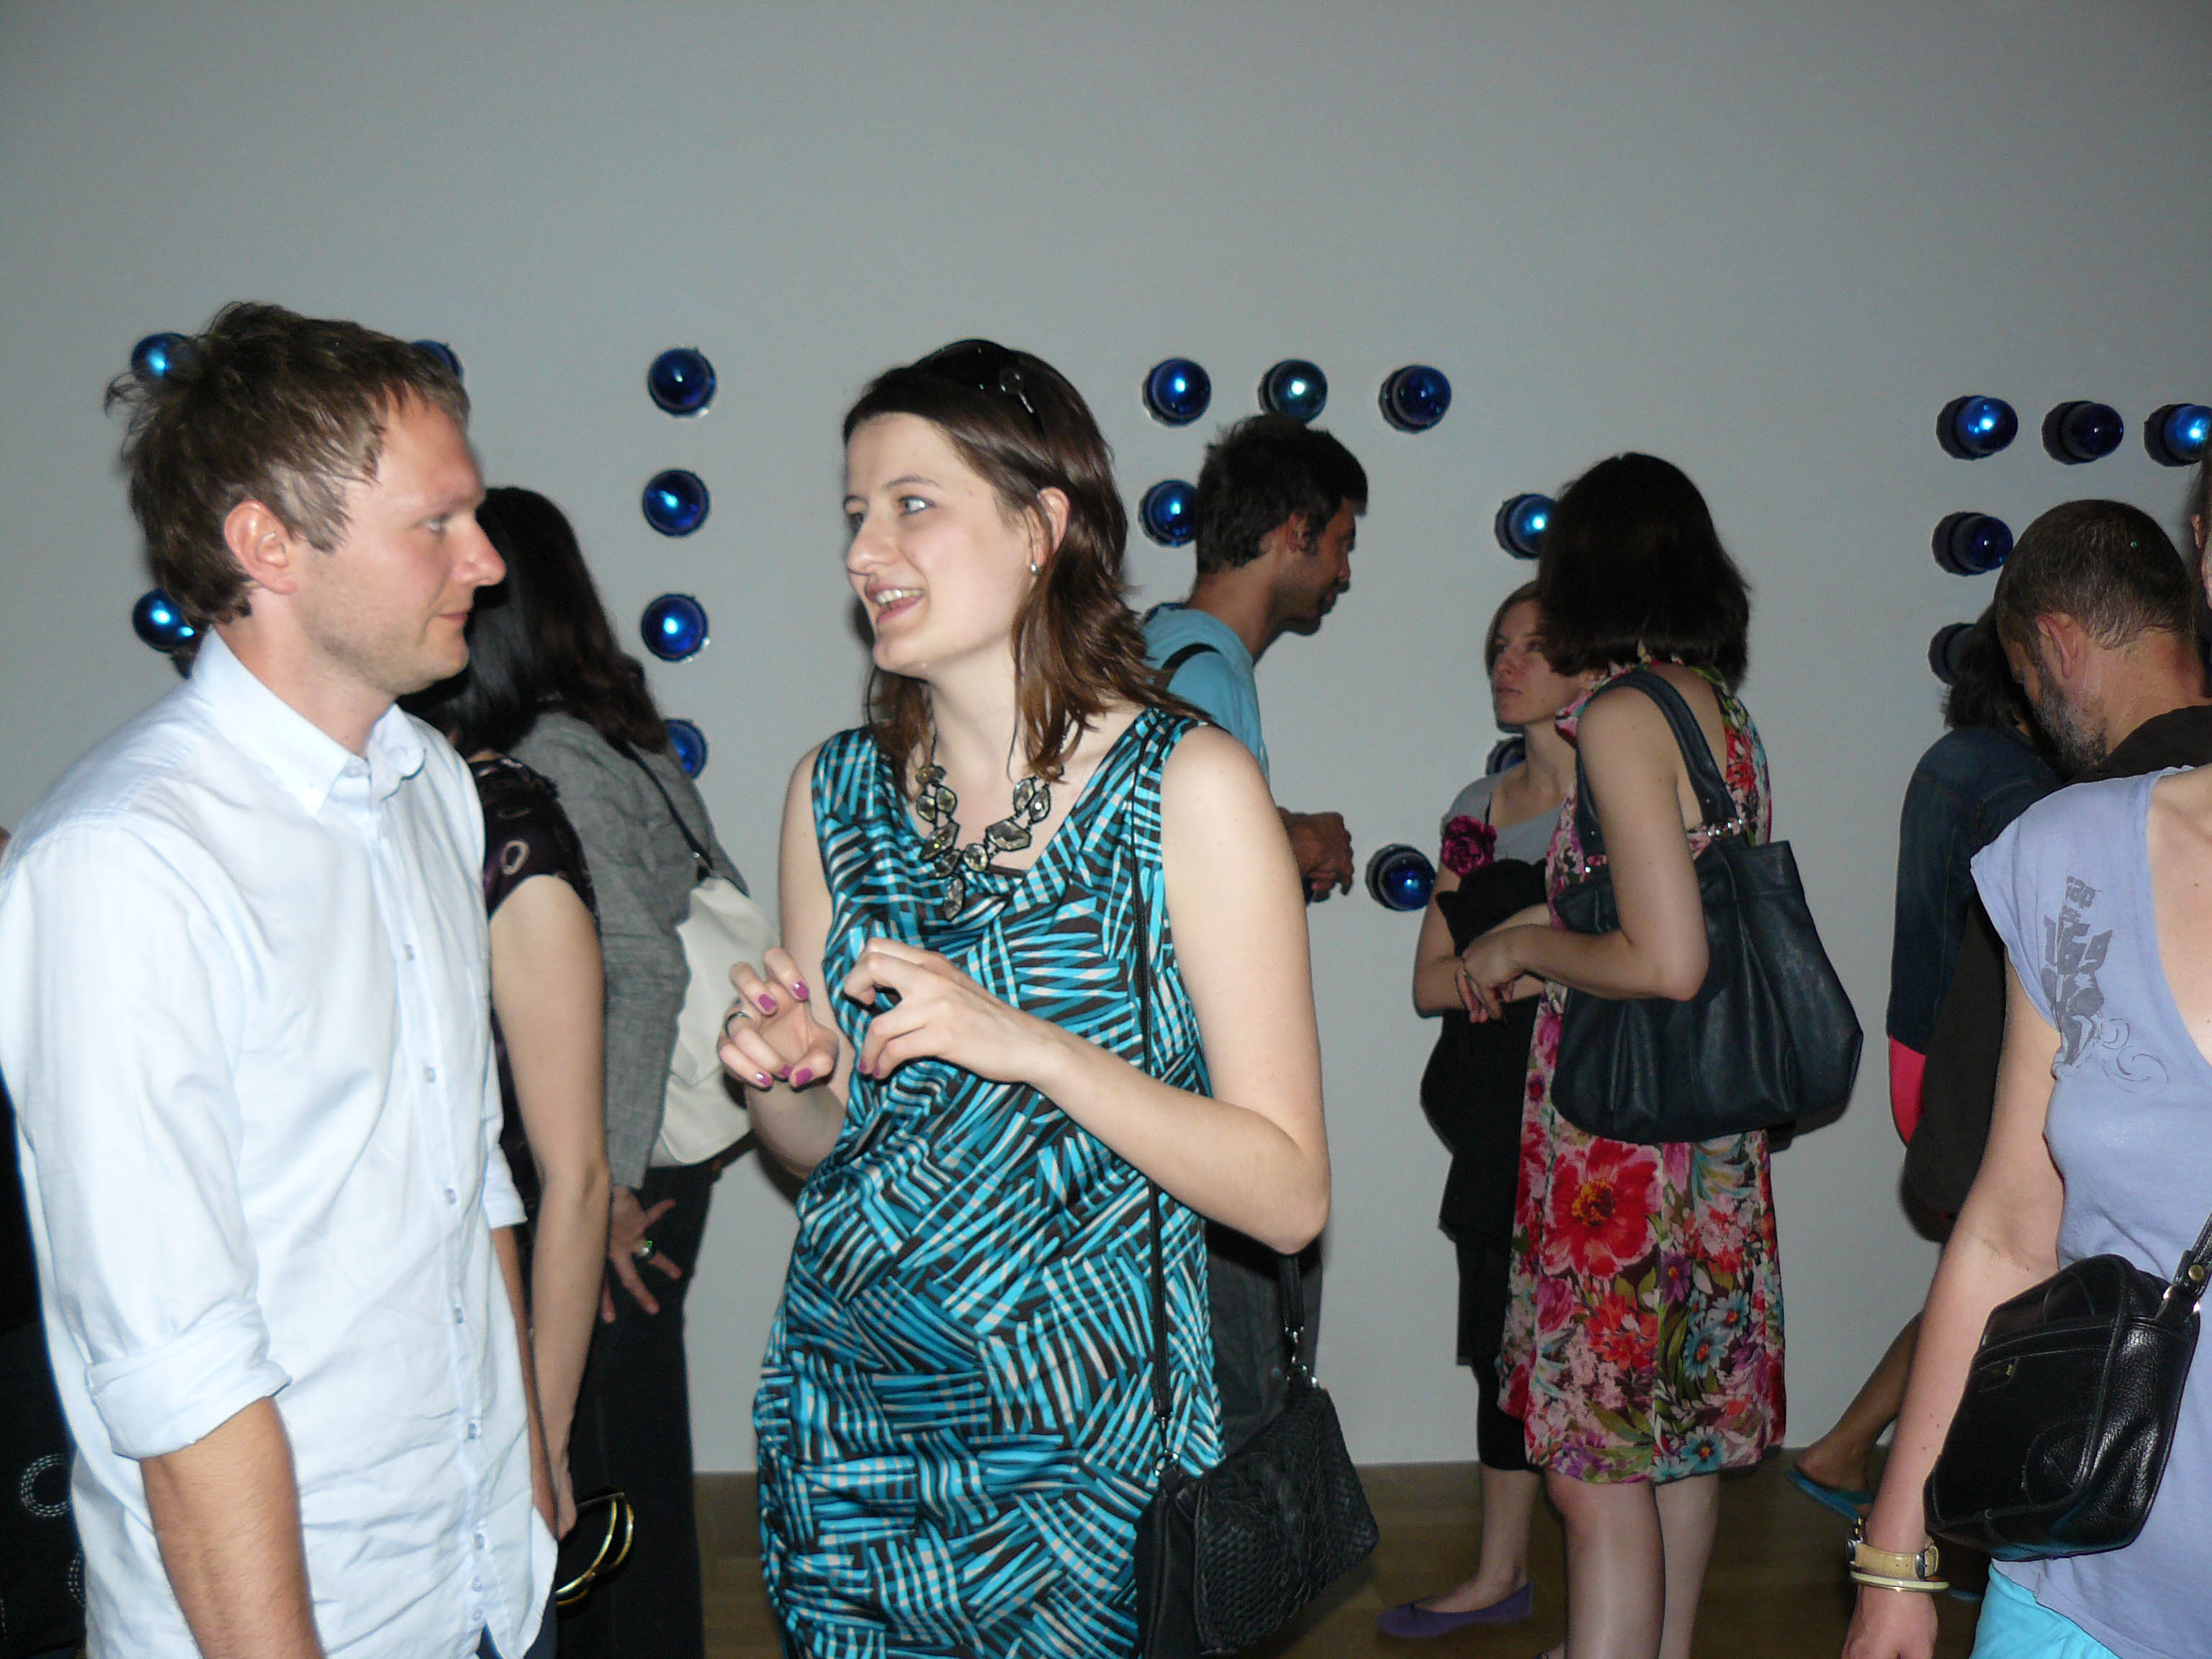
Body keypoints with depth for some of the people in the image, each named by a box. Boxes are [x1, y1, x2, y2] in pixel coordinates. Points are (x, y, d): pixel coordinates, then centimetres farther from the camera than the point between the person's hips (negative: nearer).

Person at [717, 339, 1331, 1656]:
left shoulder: (1188, 784, -13)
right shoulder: (838, 792, 1)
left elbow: (1289, 1194, -16)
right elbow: (821, 1144, 11)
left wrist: (1029, 1046, -26)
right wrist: (786, 1076, -11)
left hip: (1079, 1448, -4)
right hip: (844, 1426, 4)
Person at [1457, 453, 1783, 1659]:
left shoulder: (1620, 715, -15)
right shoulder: (1725, 712, 9)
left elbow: (1667, 962, -22)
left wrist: (1523, 945, -7)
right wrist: (1543, 950, 16)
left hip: (1620, 1122, -9)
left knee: (1599, 1471, -3)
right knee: (1682, 1433, 20)